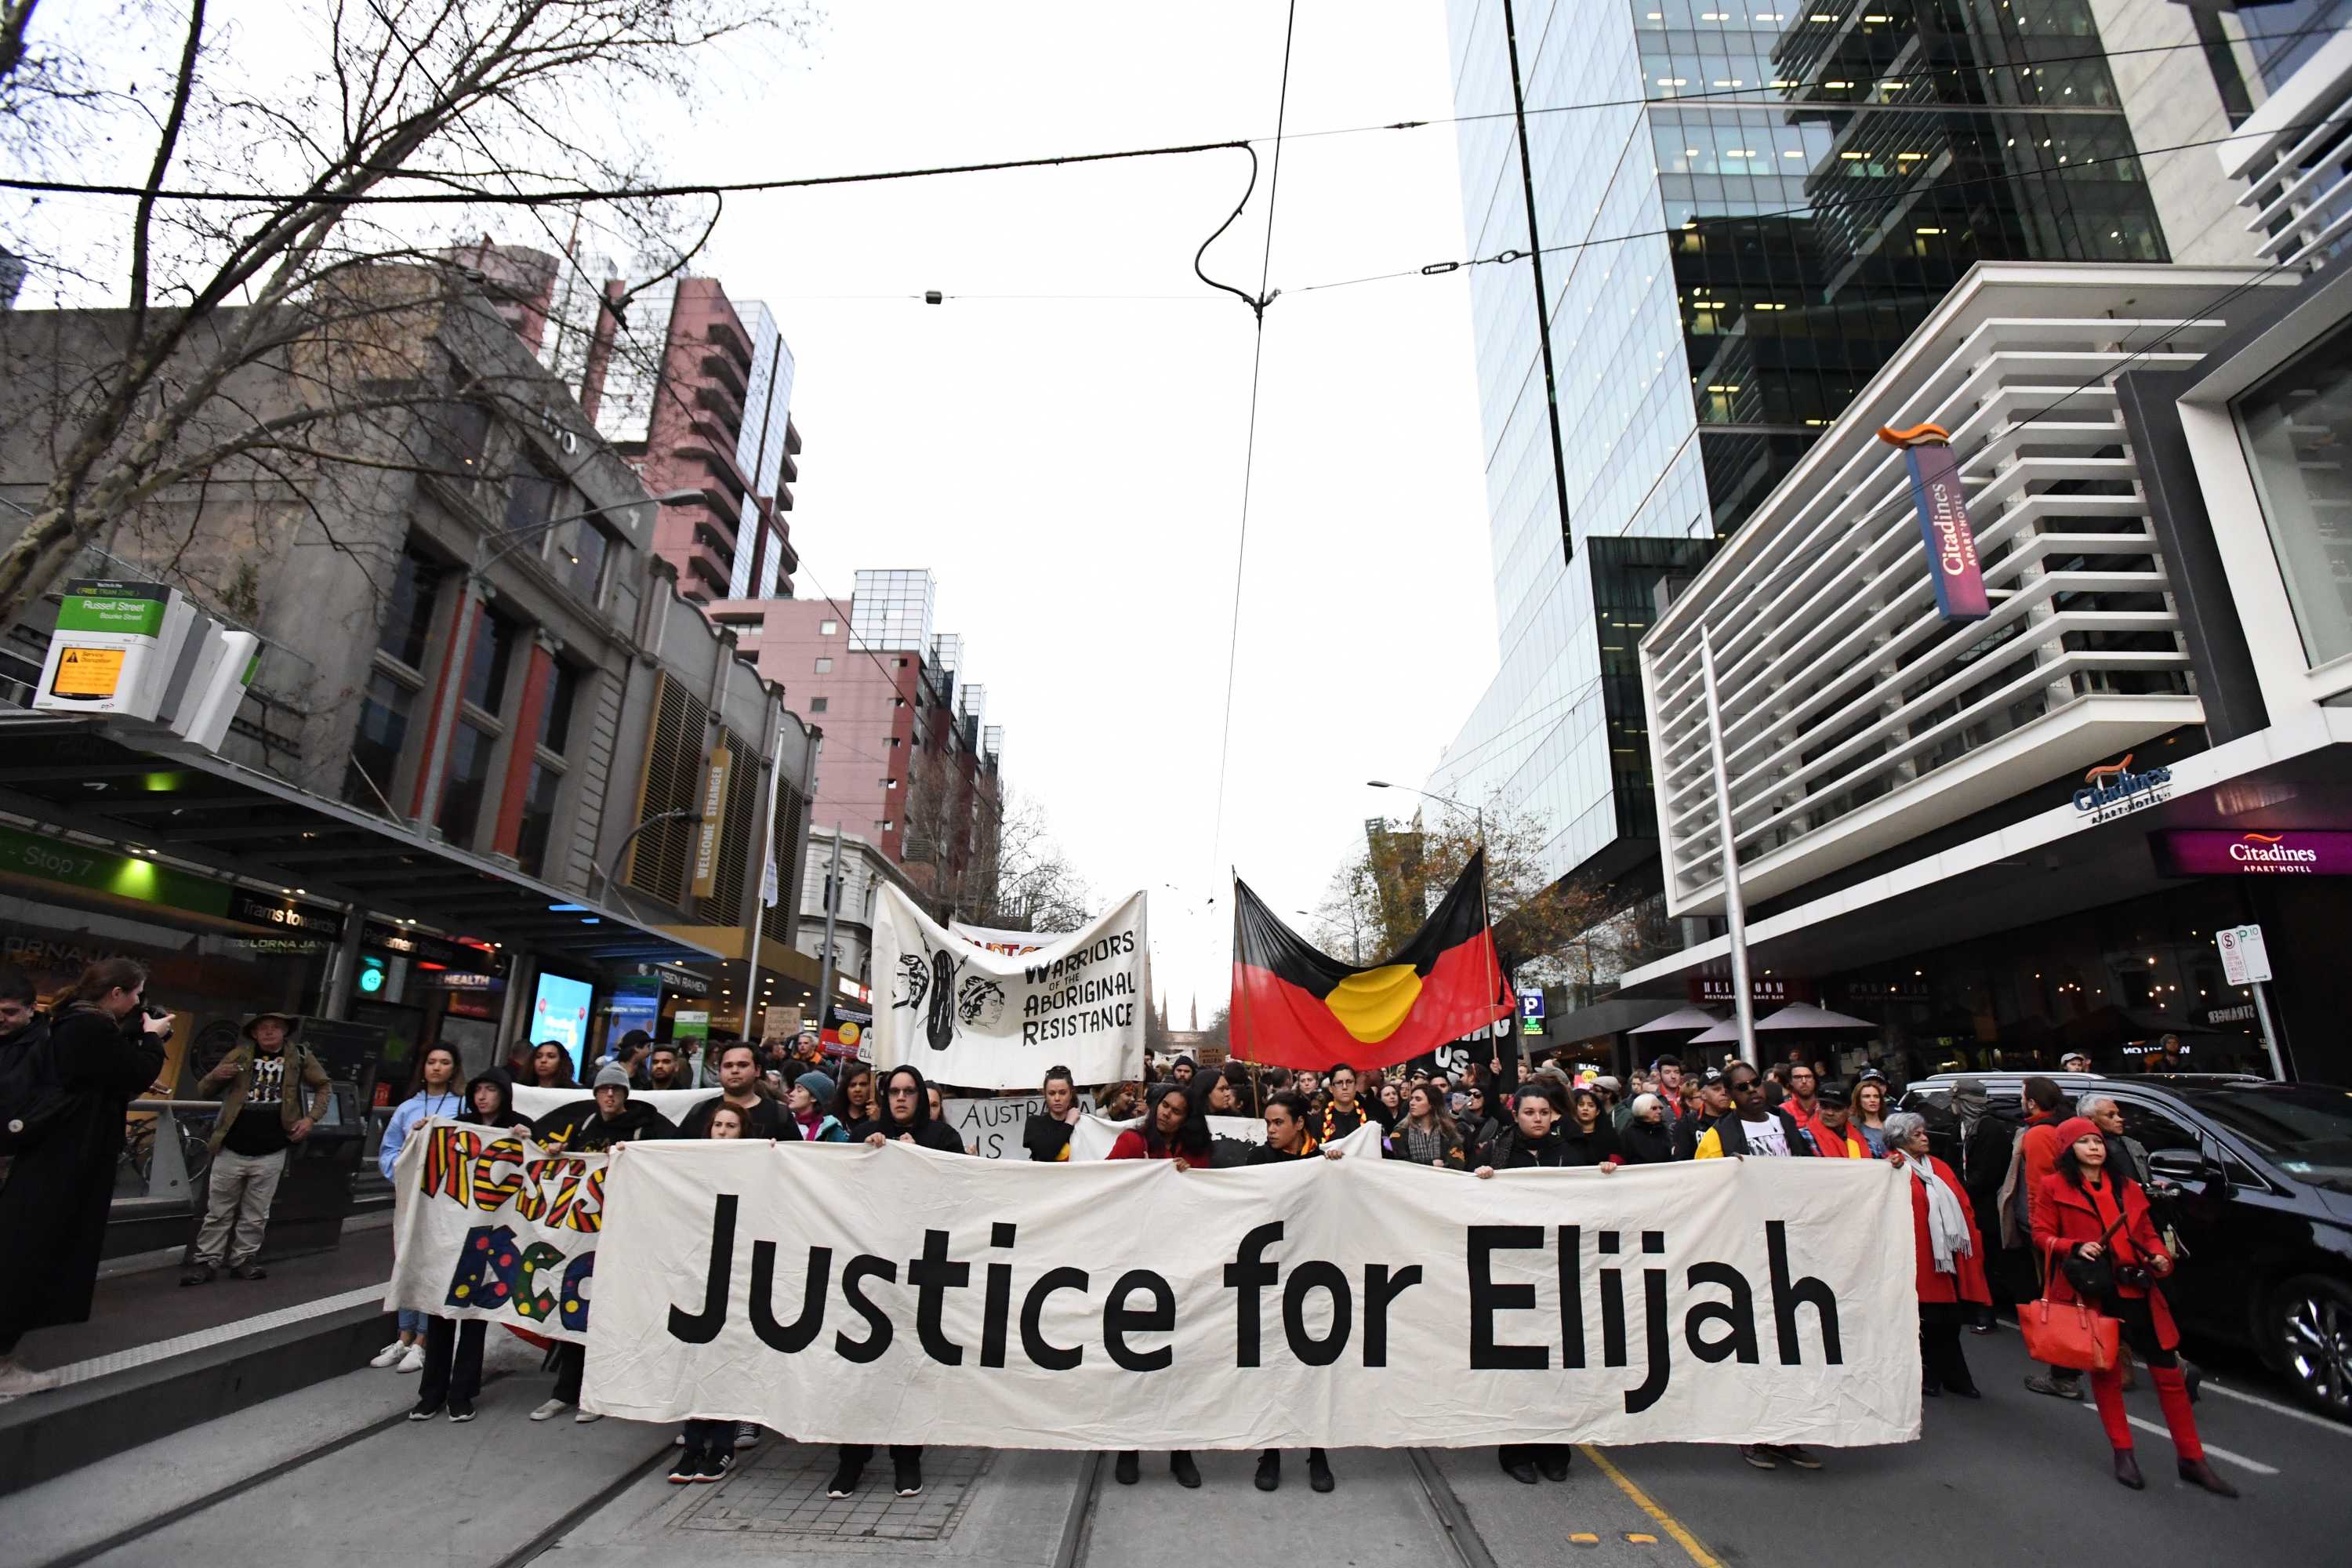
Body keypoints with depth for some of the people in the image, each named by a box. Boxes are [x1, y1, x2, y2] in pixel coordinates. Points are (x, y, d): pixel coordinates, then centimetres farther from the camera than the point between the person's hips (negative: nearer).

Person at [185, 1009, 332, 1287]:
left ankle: (241, 1261, 21)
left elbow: (323, 1087, 11)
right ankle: (206, 1263, 19)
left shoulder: (299, 1057, 1)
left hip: (270, 1154, 0)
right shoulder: (240, 1055, 2)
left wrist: (311, 1118, -2)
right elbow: (203, 1090, 6)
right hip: (231, 1150, 0)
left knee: (255, 1215, 10)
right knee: (218, 1212, 8)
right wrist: (217, 1075, -17)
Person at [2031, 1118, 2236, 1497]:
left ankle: (2192, 1459, 19)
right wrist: (2076, 1247, -19)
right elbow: (2042, 1235, -3)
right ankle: (2123, 1453, 21)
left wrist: (2159, 1256, -4)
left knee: (2168, 1372, 5)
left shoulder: (2127, 1186, 12)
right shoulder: (2053, 1187, -3)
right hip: (2092, 1292, -3)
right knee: (2105, 1373, 8)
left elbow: (2147, 1232, 15)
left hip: (2136, 1290, 4)